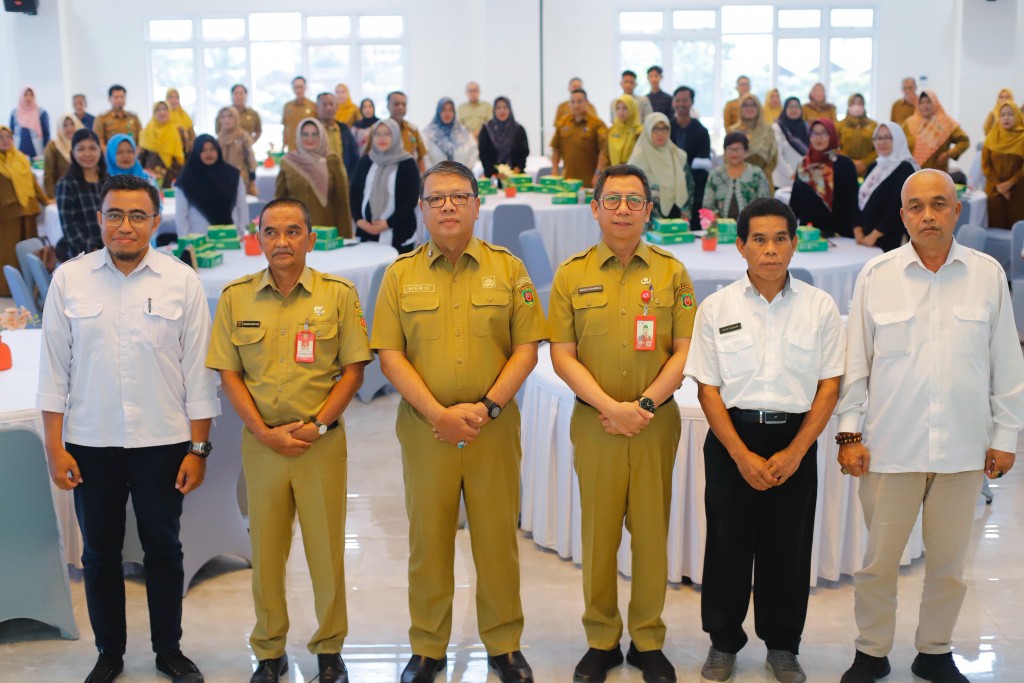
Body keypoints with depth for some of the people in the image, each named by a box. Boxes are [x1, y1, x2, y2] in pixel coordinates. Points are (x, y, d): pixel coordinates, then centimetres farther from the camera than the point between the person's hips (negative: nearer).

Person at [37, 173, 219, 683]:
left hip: (163, 442, -1)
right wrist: (55, 448, -2)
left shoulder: (182, 282, -5)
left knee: (163, 548, 12)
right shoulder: (68, 279, -2)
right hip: (90, 443, 1)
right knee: (99, 552, 13)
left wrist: (198, 448, -4)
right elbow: (54, 369, 1)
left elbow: (197, 372, -3)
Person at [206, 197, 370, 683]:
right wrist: (265, 432, -8)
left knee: (327, 549, 6)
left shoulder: (339, 293, -1)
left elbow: (353, 369, 0)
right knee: (265, 551, 9)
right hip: (260, 441, 1)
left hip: (322, 442, -1)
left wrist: (317, 425, -11)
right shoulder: (235, 296, 3)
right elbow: (229, 374, 3)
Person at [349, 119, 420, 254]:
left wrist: (388, 223, -14)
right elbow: (354, 193, 12)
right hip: (366, 233, 4)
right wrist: (358, 219, -4)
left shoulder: (408, 164, -1)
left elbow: (411, 199, -7)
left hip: (398, 234, -4)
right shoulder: (364, 161, 12)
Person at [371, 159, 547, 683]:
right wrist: (438, 414, -12)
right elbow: (389, 354, -2)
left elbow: (527, 347, 0)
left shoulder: (507, 268, 4)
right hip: (424, 428, 1)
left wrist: (487, 407, -12)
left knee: (497, 538, 7)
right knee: (428, 540, 8)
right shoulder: (400, 273, 5)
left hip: (494, 426, 0)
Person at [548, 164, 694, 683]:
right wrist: (611, 407, -11)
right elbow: (562, 354, 0)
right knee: (598, 533, 5)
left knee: (652, 532, 5)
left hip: (656, 422, 0)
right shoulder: (571, 274, 4)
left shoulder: (671, 271, 5)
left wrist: (645, 404, -11)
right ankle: (601, 641, 19)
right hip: (594, 421, 0)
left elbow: (684, 350, 1)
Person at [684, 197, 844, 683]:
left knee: (789, 548, 9)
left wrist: (794, 453, -10)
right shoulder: (716, 308, -2)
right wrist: (743, 456, -10)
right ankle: (723, 642, 26)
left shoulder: (820, 306, 0)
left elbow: (829, 386, -1)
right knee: (728, 544, 8)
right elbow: (707, 388, -3)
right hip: (732, 437, 0)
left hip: (795, 438, 1)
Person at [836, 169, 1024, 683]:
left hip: (962, 447, 1)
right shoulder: (876, 275, 0)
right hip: (890, 445, -1)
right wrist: (849, 433, -1)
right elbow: (855, 361, 2)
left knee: (949, 563, 13)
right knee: (879, 561, 6)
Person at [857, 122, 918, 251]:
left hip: (889, 240, -7)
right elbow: (861, 199, 13)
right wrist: (858, 230, -2)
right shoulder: (873, 167, 16)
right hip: (867, 238, 7)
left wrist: (874, 235, -17)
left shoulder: (905, 169, -7)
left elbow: (900, 208, -16)